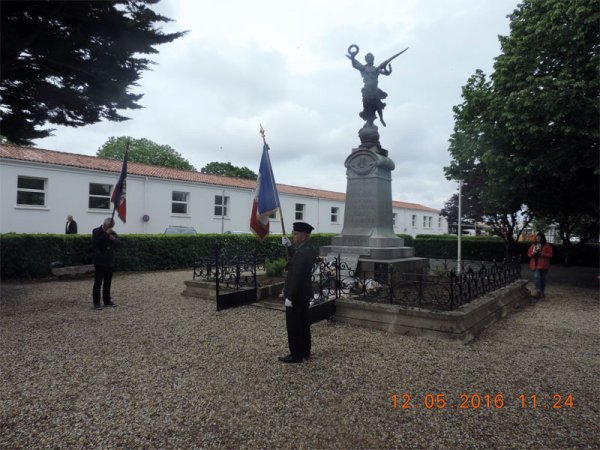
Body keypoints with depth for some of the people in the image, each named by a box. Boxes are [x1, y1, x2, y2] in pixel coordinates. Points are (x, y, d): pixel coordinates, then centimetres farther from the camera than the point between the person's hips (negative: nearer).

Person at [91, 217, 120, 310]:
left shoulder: (112, 233, 9)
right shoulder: (96, 231, -6)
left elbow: (117, 243, 2)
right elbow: (95, 242, -22)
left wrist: (113, 239, -19)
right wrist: (106, 234, -25)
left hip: (109, 261, 5)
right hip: (99, 261, -5)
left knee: (108, 282, 11)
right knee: (98, 282, -3)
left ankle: (107, 301, 20)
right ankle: (96, 303, 2)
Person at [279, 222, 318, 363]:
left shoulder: (303, 252, -25)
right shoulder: (309, 248, 5)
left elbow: (296, 277, -26)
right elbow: (295, 258, 22)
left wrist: (289, 297, -22)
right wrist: (288, 246, 9)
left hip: (297, 294, -10)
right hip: (304, 293, 10)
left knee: (293, 325, 2)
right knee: (303, 323, 18)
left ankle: (296, 355, 13)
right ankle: (305, 352, 30)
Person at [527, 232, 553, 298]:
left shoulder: (547, 246, 0)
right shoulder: (533, 245, 12)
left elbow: (550, 254, -6)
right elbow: (529, 253, 14)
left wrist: (543, 254, -21)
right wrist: (532, 253, -8)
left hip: (543, 265, -2)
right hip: (535, 265, 2)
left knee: (542, 278, 6)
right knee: (536, 276, -15)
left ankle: (542, 292, 15)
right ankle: (538, 290, -19)